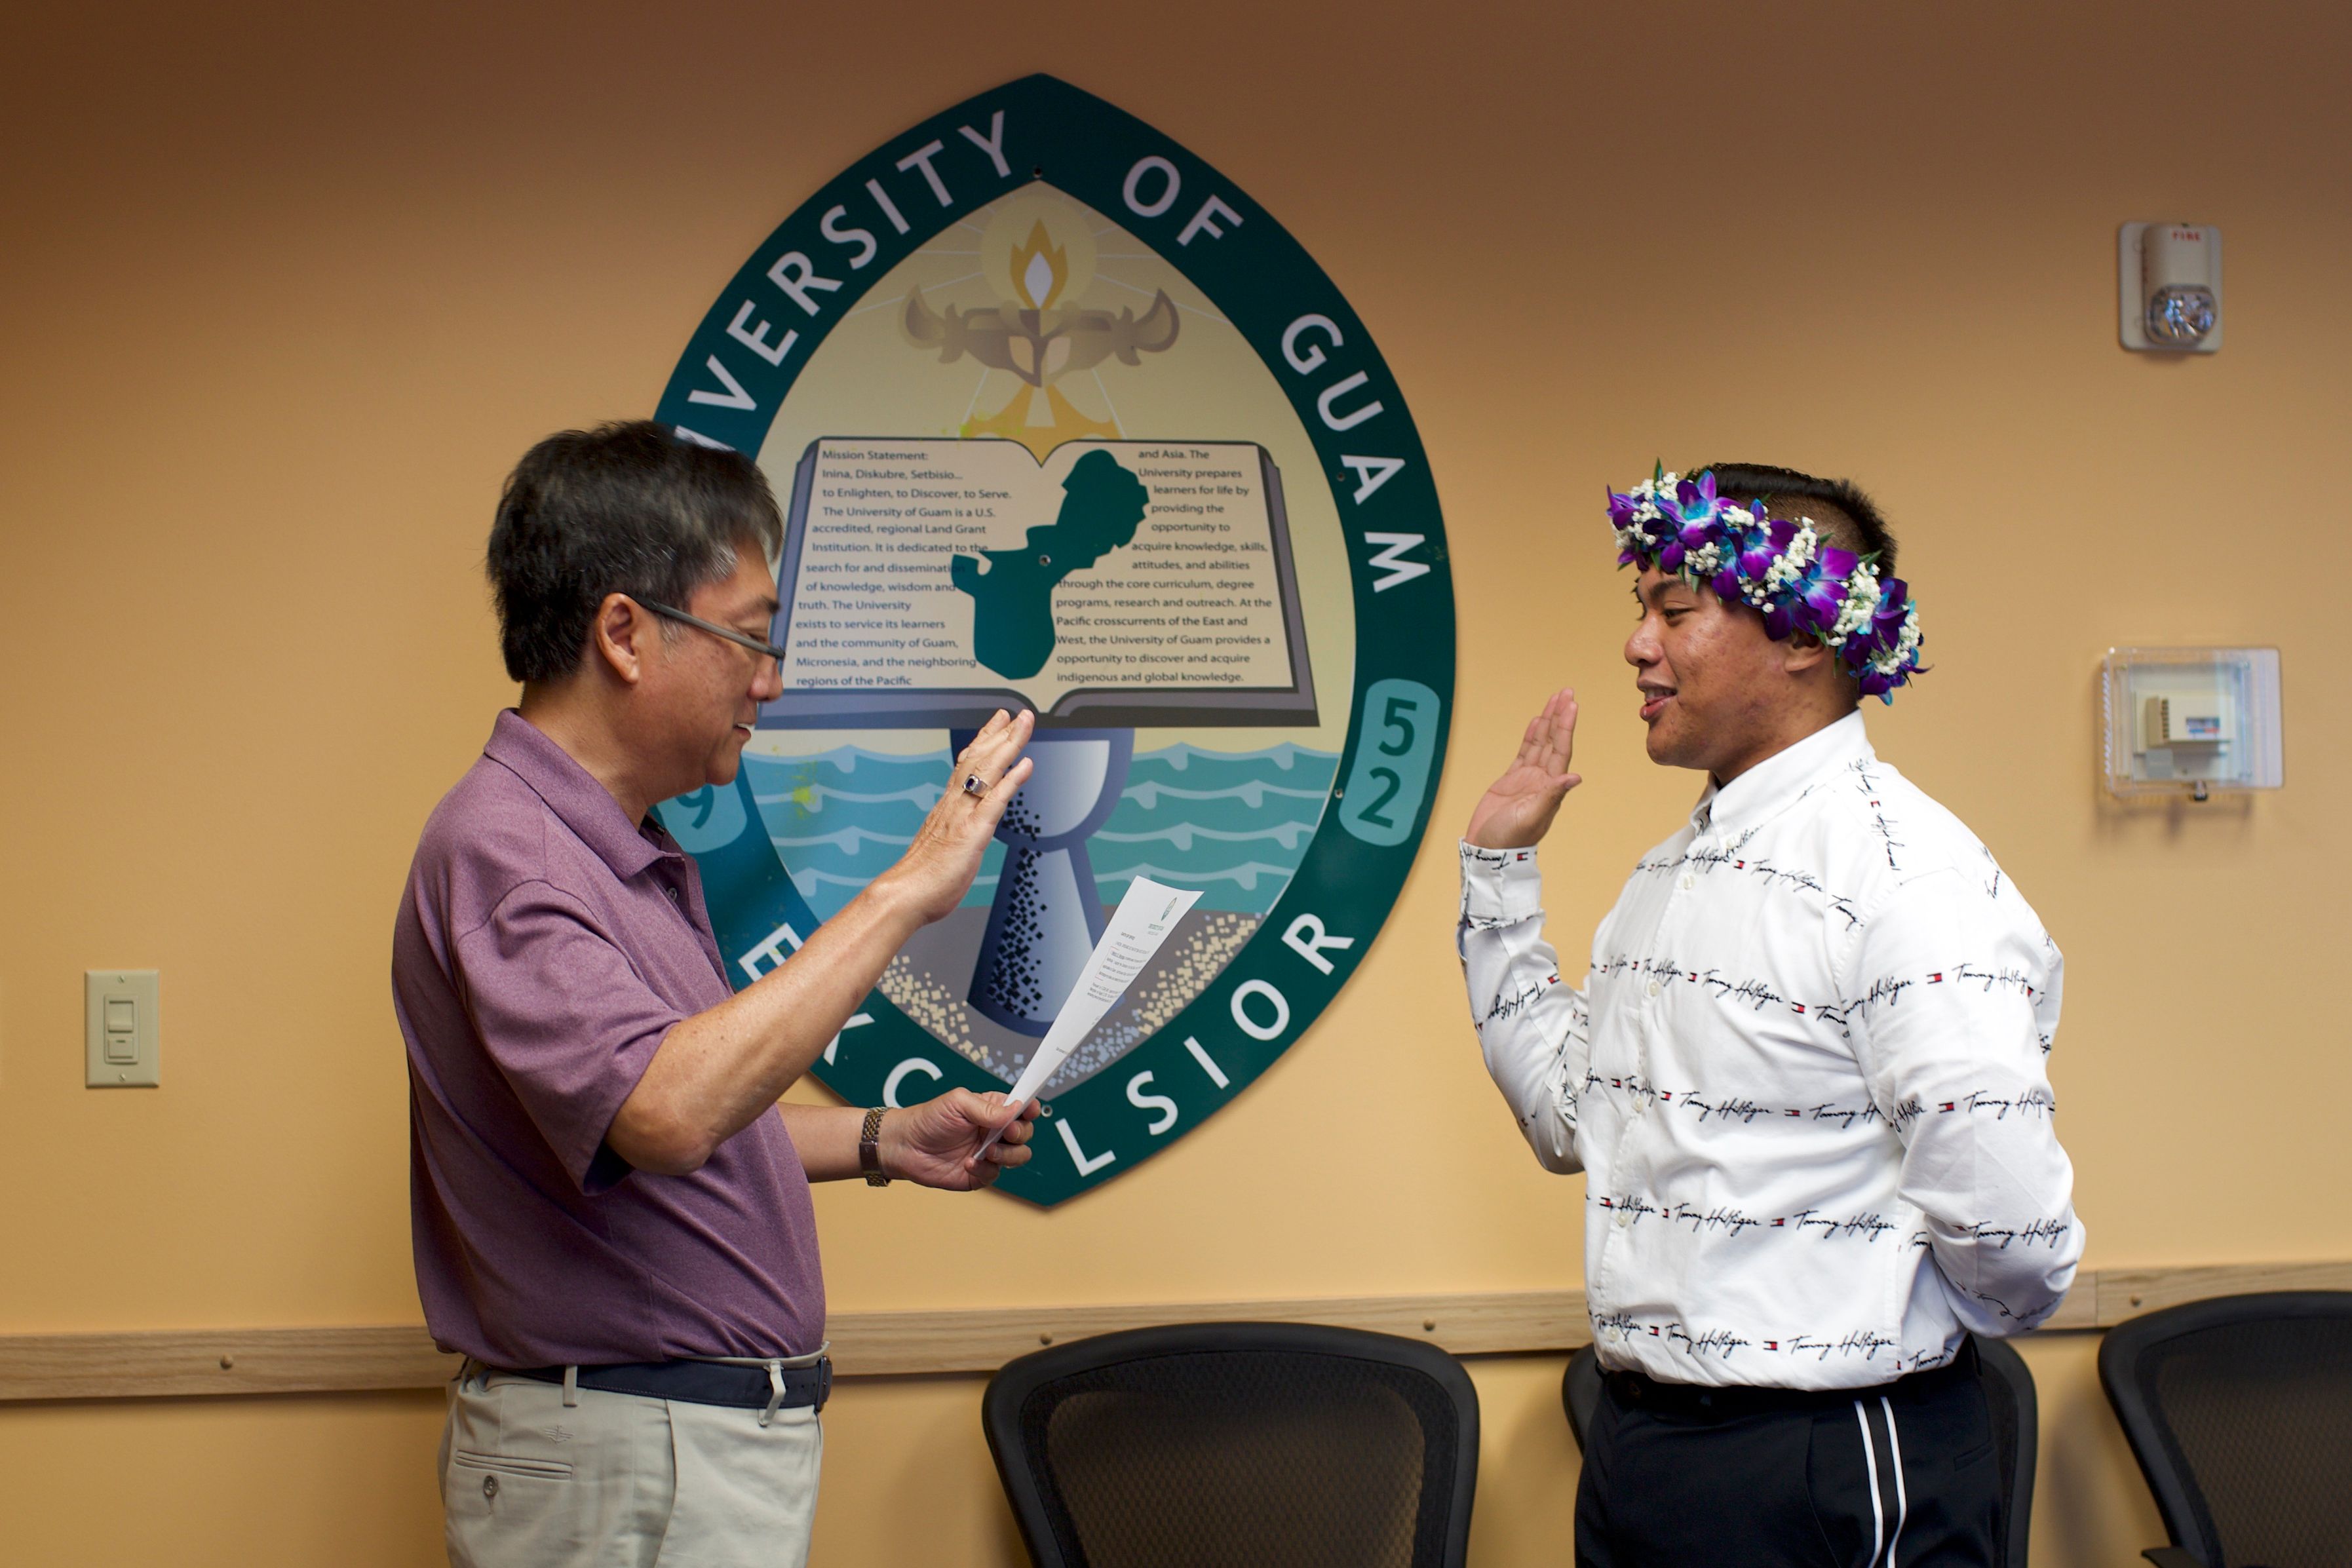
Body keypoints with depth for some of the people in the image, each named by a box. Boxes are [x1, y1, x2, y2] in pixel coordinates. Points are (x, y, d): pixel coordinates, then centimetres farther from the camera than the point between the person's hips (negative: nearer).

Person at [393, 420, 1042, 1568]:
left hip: (713, 1445, 10)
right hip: (627, 1474, -10)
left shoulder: (630, 853, 14)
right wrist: (905, 892, -31)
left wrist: (880, 1142, 13)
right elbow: (665, 1114, -35)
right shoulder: (501, 848, -19)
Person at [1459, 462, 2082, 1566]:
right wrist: (1497, 870, 17)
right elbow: (1569, 1114, 20)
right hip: (1634, 1451, 9)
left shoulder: (1907, 874, -18)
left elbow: (2006, 1226, -25)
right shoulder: (1671, 872, 12)